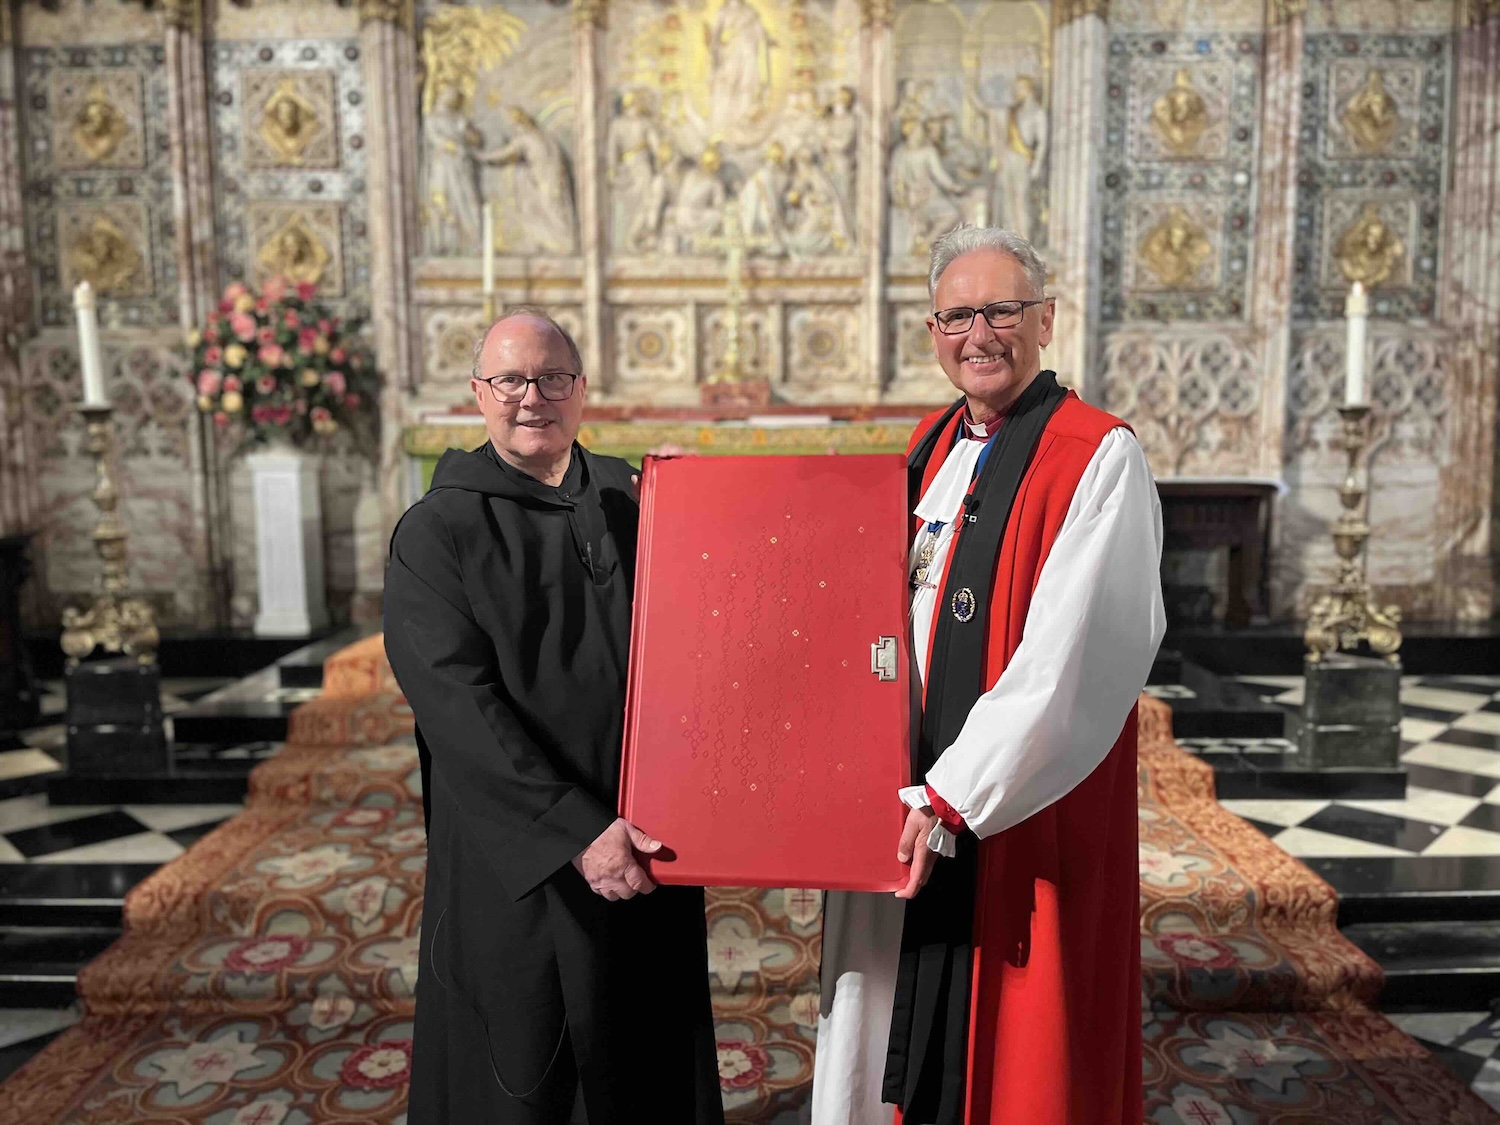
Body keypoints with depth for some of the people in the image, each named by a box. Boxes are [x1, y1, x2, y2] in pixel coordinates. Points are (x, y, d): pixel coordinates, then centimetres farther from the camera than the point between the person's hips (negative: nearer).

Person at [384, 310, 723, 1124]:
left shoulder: (635, 502, 4)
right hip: (519, 865, -3)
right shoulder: (437, 532, -8)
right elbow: (456, 703, -16)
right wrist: (574, 831, -22)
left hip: (645, 851, 4)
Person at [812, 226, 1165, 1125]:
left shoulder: (1099, 459, -12)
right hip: (900, 802, 6)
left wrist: (954, 798, -21)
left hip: (1023, 820, -6)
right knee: (907, 1051, 19)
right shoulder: (926, 451, 10)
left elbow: (1070, 656, -20)